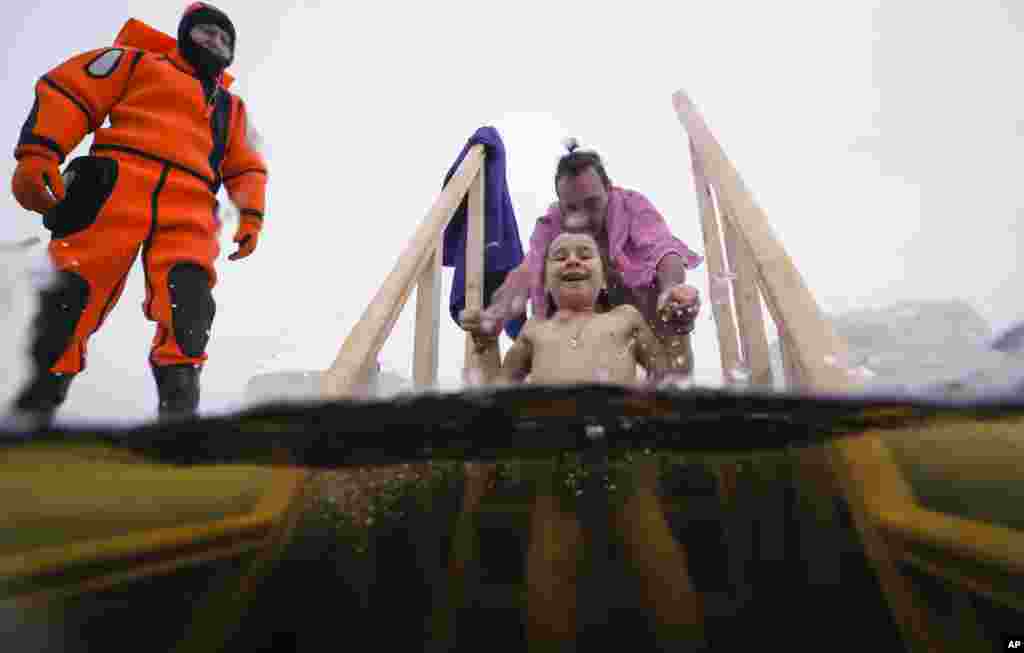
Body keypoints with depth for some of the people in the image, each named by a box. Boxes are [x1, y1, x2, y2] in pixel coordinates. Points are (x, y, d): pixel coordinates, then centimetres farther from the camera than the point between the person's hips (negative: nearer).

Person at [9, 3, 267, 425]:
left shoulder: (231, 107, 32)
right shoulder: (141, 63, 21)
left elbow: (246, 166, 27)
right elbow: (68, 90, 11)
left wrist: (251, 215, 8)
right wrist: (37, 154, -5)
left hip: (188, 204, 2)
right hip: (118, 184, -2)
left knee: (188, 295, -23)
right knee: (76, 292, -13)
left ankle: (179, 408, -30)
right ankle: (32, 405, -8)